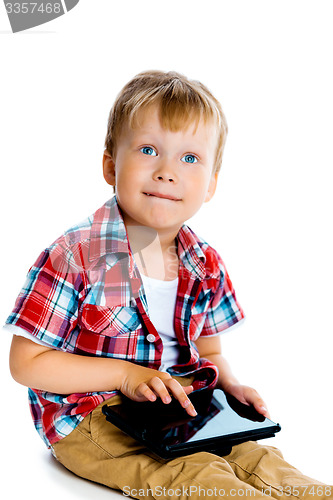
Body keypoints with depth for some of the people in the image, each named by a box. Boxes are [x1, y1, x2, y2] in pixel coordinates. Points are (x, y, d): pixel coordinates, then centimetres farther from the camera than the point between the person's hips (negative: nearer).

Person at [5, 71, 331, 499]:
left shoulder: (206, 266, 1)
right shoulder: (75, 256, -16)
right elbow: (26, 363, -14)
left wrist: (230, 384, -8)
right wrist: (125, 373, -20)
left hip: (183, 410, 6)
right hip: (89, 417, -5)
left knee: (256, 458, -15)